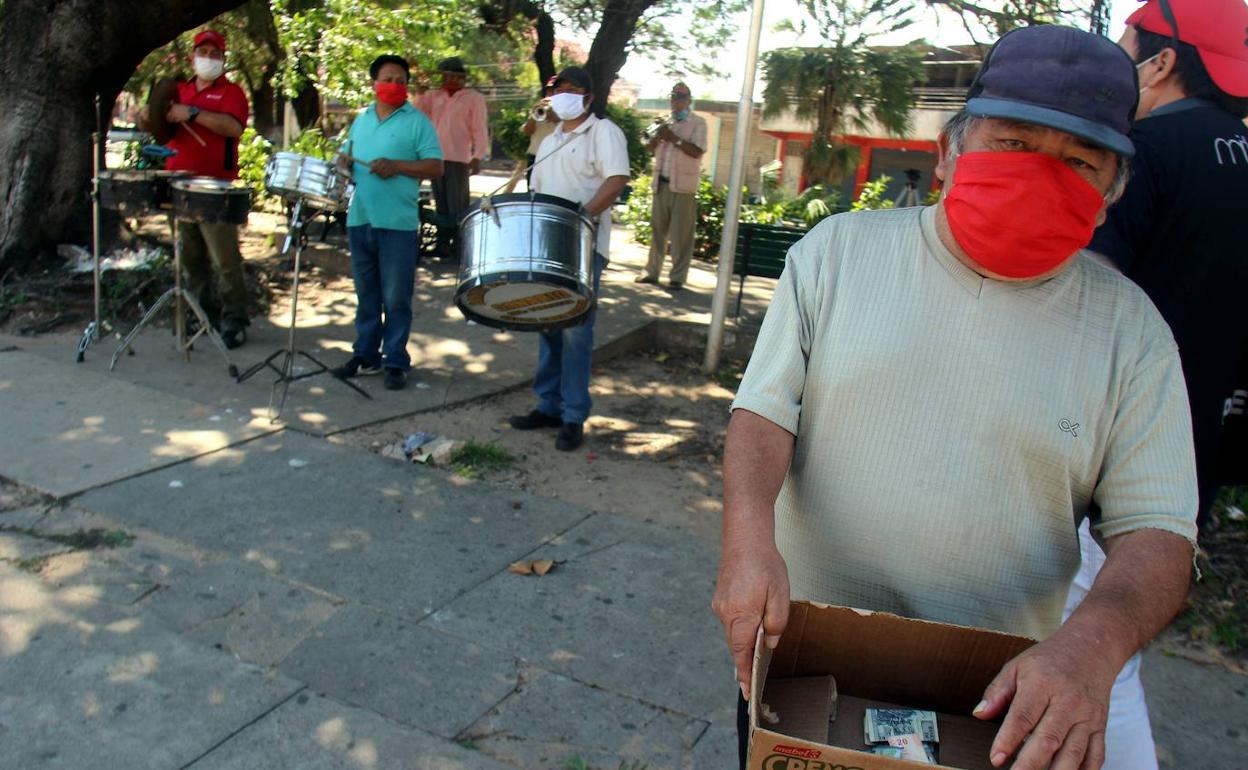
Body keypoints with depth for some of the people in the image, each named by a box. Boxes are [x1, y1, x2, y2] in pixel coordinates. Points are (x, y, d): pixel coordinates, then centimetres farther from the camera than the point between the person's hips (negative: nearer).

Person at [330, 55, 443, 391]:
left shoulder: (417, 122, -2)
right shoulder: (361, 120, 15)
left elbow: (435, 167, -8)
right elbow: (350, 156, 25)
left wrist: (397, 166, -19)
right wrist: (345, 162, 1)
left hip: (398, 224, -5)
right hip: (360, 220, 6)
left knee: (396, 298, 1)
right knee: (366, 294, 14)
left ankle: (396, 362, 10)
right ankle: (366, 355, 24)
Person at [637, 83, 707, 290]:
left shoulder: (698, 122, -1)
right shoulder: (666, 121, 16)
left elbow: (697, 151, -13)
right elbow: (651, 148, 14)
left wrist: (675, 139, -17)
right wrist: (658, 136, -6)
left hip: (683, 186, -6)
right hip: (661, 183, 6)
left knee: (680, 234, -4)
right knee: (657, 230, 10)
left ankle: (677, 276, 0)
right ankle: (652, 271, 17)